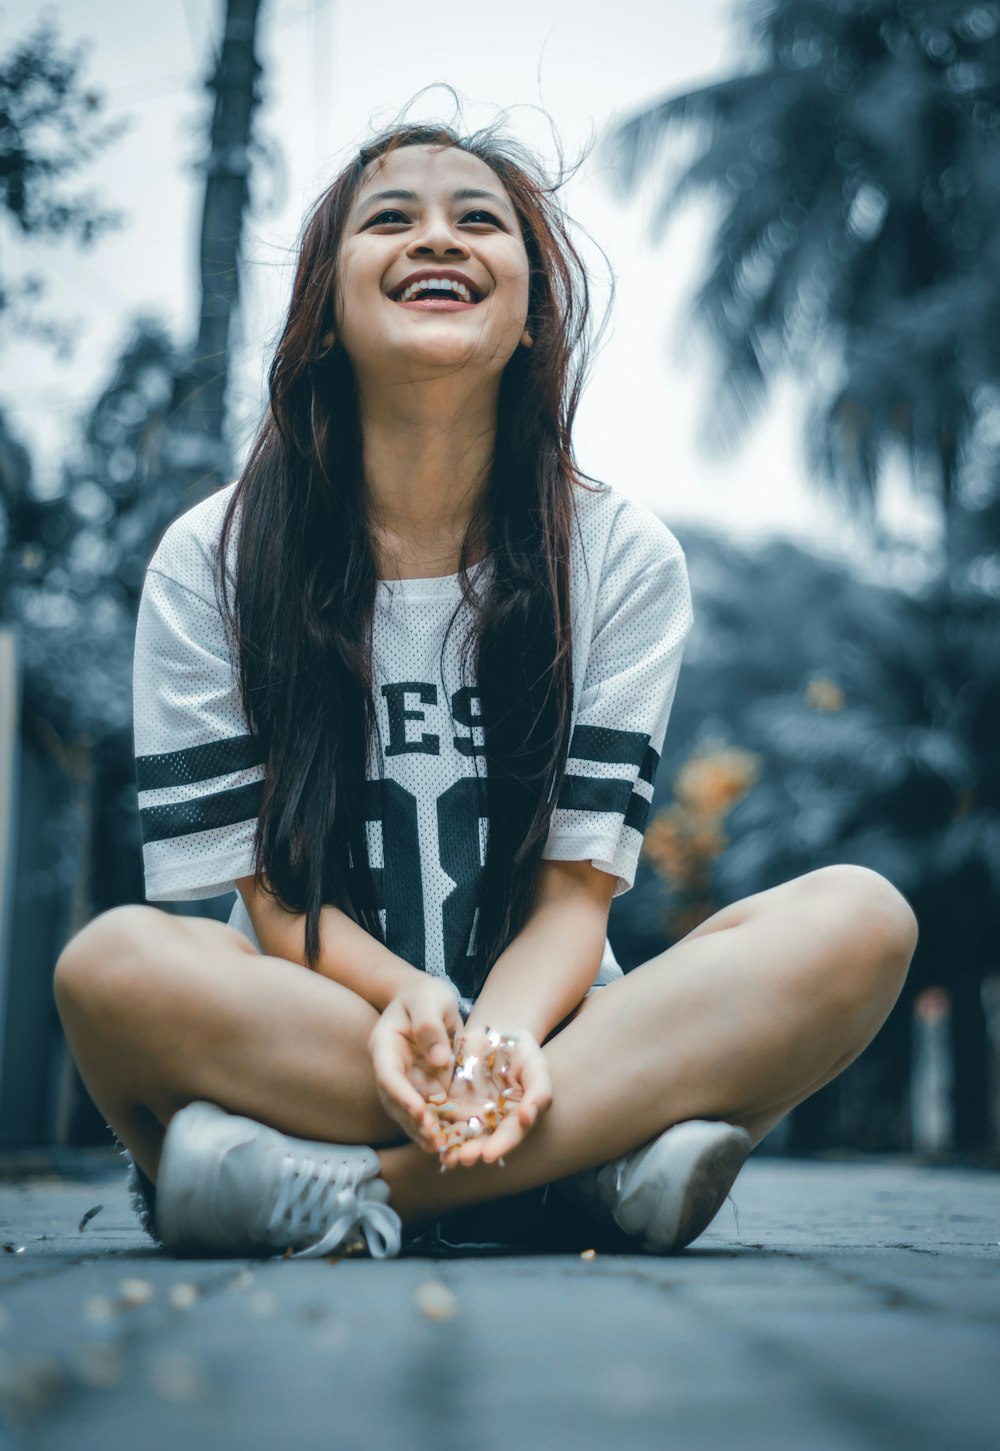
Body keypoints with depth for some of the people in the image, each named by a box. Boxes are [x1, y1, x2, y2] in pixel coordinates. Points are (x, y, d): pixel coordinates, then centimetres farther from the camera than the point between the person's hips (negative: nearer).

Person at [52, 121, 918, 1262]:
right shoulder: (211, 562, 0)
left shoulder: (624, 558, 2)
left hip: (550, 1038, 2)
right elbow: (270, 889, -4)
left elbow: (576, 887, -4)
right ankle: (606, 1158, -24)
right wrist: (400, 998, -27)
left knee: (860, 921, -24)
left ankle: (351, 1192, -27)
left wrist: (502, 1035, -26)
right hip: (307, 1025, -1)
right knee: (113, 963, -33)